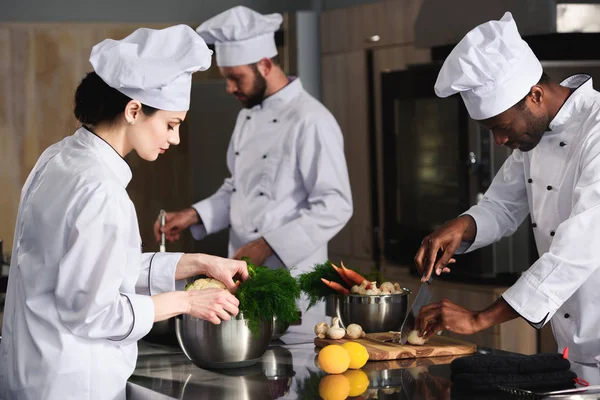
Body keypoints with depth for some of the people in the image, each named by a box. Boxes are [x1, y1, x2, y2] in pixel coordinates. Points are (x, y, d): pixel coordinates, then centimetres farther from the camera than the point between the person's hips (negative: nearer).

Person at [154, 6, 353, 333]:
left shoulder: (310, 121, -16)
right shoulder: (248, 116, 12)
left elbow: (334, 207, -19)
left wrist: (267, 246, -22)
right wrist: (194, 215, 6)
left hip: (291, 279, -8)